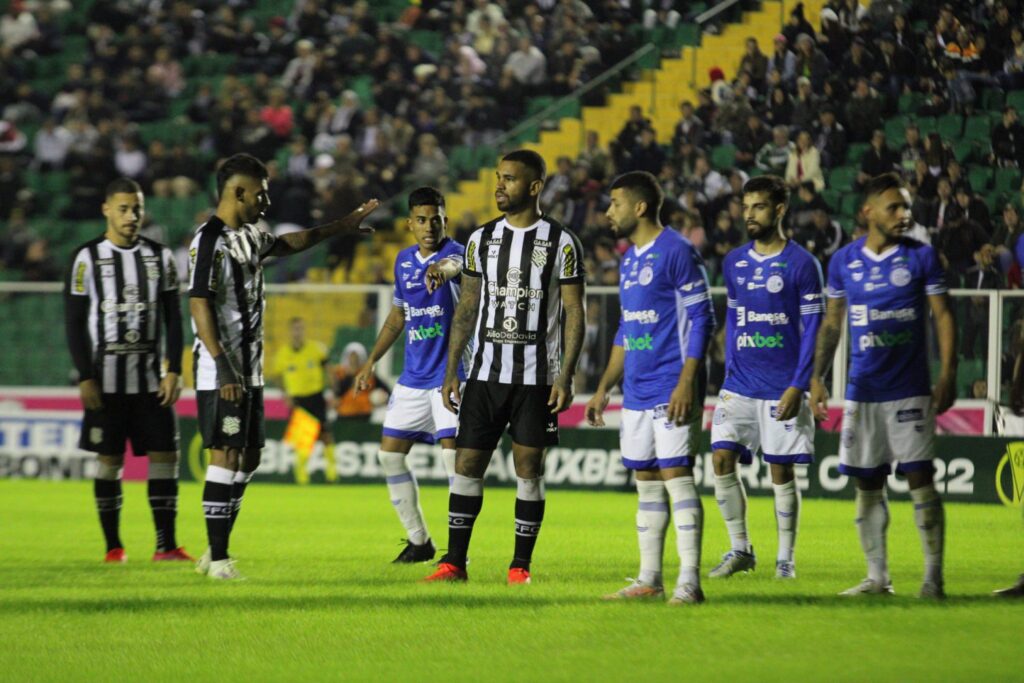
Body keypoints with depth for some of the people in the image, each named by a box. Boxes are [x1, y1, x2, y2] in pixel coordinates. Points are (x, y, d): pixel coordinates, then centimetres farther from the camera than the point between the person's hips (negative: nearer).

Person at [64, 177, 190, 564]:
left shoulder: (159, 256, 8)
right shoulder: (88, 258, -1)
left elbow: (173, 319, 9)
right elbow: (74, 322, -2)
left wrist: (173, 371, -1)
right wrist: (85, 378, -9)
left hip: (151, 378, 3)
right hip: (106, 379, -3)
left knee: (164, 454, -3)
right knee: (109, 459, -1)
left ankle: (166, 544, 0)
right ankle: (113, 546, 7)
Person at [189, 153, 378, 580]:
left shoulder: (250, 236, 14)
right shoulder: (210, 240, -14)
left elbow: (289, 244, 36)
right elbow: (199, 304, -20)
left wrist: (344, 226, 44)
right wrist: (223, 368, -26)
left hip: (250, 370, 10)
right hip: (222, 373, -10)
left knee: (249, 458, 10)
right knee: (226, 457, -9)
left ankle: (214, 553, 17)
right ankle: (218, 559, -6)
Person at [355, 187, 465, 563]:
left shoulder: (454, 252, -12)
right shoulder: (404, 260, 9)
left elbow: (455, 264, -39)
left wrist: (442, 268, -63)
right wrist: (371, 361, 20)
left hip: (451, 374, -7)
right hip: (413, 377, 7)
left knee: (453, 454, -15)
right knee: (390, 454, 6)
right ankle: (419, 541, 18)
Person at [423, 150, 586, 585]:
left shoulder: (561, 242, -2)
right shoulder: (482, 239, 8)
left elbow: (574, 314, -3)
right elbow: (467, 308, 12)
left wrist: (565, 377, -11)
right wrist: (451, 372, 7)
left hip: (538, 376, -3)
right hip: (486, 370, 3)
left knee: (529, 468, 0)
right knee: (467, 463, 0)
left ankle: (521, 565, 8)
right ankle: (454, 562, 6)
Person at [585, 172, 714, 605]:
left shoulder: (677, 252, -10)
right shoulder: (628, 261, 17)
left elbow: (701, 319, -13)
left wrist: (687, 383, -20)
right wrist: (604, 388, 22)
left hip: (672, 392, -9)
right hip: (636, 392, 9)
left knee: (677, 476, -11)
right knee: (646, 481, 9)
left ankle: (689, 582, -11)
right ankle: (649, 580, 14)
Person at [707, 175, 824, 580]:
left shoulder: (801, 264, -6)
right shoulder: (734, 263, 10)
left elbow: (812, 330, -7)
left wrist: (798, 386, -13)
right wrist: (729, 374, 13)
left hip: (782, 389, -4)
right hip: (739, 386, 4)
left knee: (781, 471, 0)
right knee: (722, 459, -6)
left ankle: (785, 558, 10)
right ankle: (740, 550, 5)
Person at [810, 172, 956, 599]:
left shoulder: (921, 257, -1)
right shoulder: (844, 261, 6)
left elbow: (943, 316, 0)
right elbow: (832, 322, 15)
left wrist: (947, 375, -8)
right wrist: (817, 376, 9)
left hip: (910, 390, -3)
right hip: (863, 389, 3)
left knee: (920, 478, -7)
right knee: (867, 484, 6)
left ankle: (933, 576, -3)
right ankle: (877, 578, 13)